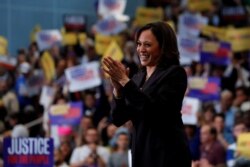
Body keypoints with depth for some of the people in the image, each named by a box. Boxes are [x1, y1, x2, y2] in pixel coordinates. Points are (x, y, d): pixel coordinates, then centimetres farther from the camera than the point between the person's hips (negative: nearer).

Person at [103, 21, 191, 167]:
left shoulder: (175, 73, -6)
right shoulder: (138, 78, 15)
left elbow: (153, 110, -19)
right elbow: (118, 119, 10)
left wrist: (125, 81, -18)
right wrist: (118, 89, -7)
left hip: (167, 155, -7)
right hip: (142, 154, 7)